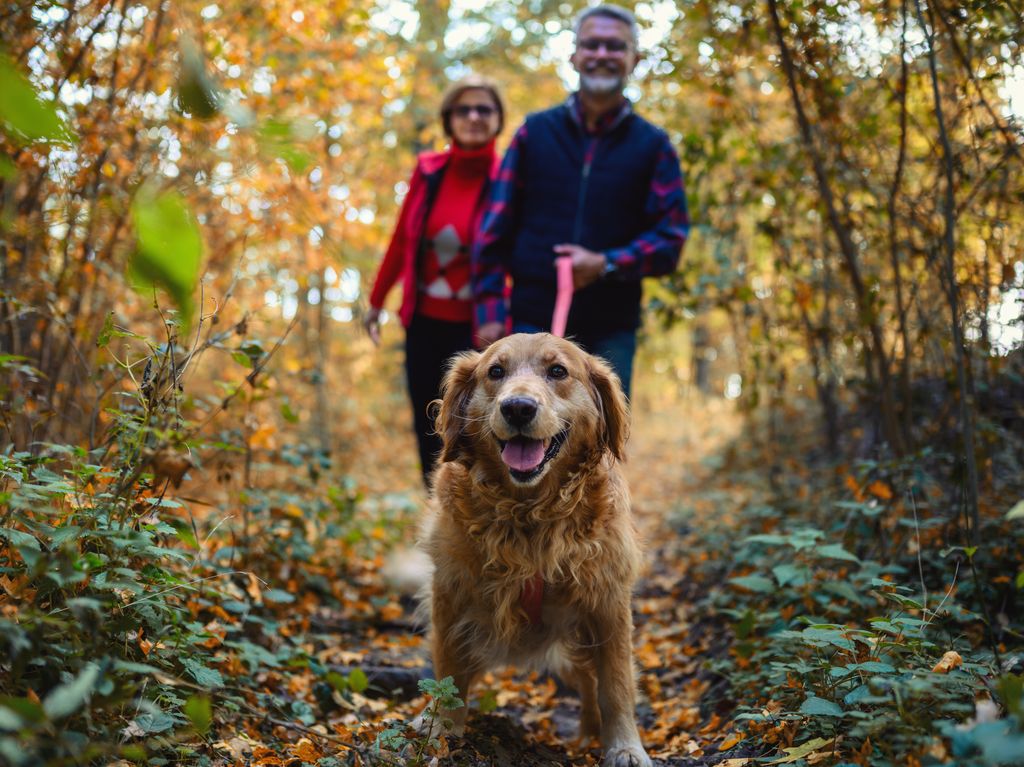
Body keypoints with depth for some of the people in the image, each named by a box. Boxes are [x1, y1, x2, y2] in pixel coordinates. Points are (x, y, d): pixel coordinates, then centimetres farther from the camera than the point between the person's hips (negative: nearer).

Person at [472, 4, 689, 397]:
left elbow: (670, 238, 0)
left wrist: (606, 264, -16)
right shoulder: (535, 132, 8)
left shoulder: (653, 145, 6)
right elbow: (494, 229, 5)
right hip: (534, 321, 0)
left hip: (611, 330, 0)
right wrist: (490, 311, -3)